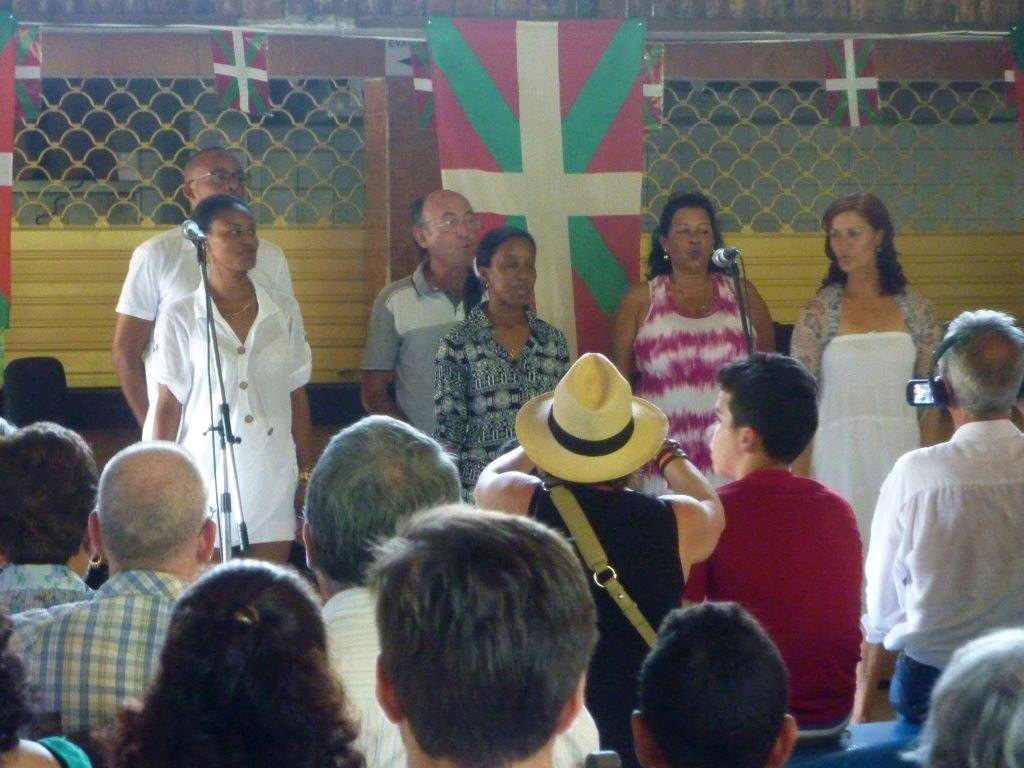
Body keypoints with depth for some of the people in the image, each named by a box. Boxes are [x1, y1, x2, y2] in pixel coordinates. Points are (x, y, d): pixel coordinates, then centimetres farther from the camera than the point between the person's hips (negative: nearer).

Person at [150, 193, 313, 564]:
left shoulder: (284, 311, 5)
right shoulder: (180, 317, -3)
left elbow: (297, 397, 10)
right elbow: (170, 404, 1)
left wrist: (307, 473, 9)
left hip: (272, 475, 2)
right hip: (207, 470, -2)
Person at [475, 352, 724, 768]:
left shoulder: (520, 504, -12)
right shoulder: (679, 522, -10)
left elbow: (488, 478, 15)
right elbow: (710, 505, 17)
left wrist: (538, 446, 34)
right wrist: (667, 453, 35)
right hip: (647, 731, 0)